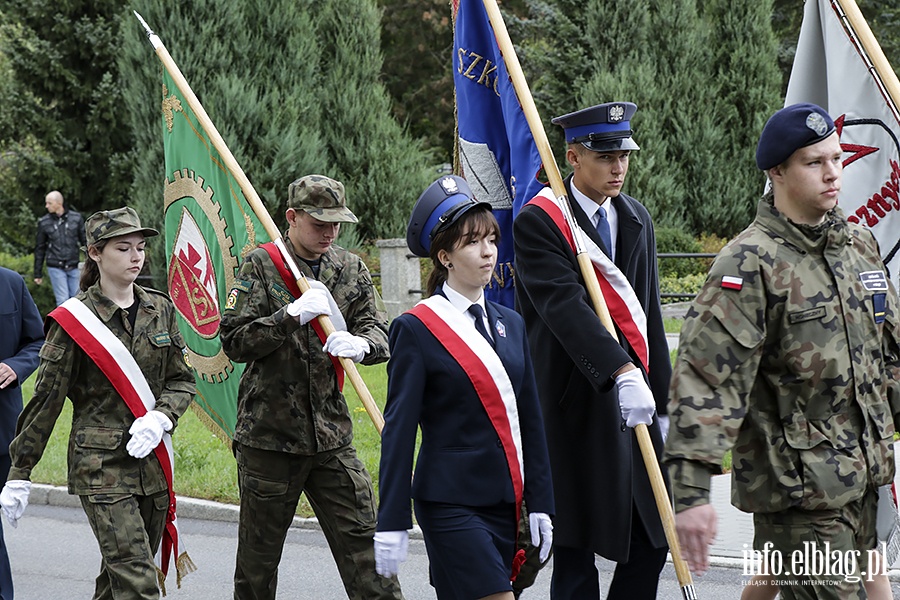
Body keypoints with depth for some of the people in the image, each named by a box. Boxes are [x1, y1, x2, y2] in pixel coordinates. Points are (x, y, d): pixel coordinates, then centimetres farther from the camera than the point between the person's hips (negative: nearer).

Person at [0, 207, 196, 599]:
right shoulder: (74, 320, -5)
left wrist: (159, 418, -10)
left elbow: (182, 381, 12)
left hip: (152, 462, 5)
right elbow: (45, 400, -3)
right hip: (100, 465, -5)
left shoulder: (160, 310, 9)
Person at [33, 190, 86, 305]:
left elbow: (85, 241, 6)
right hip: (56, 269, -1)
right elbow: (40, 249, 8)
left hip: (74, 267, 1)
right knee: (63, 300, -6)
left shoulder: (76, 218, 1)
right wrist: (38, 273, 9)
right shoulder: (44, 222, 2)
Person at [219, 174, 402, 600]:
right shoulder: (261, 266, -3)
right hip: (268, 434, -3)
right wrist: (292, 315, -22)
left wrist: (361, 344, -21)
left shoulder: (350, 269, 10)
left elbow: (380, 334, 2)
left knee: (363, 541, -3)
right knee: (258, 556, 8)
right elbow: (234, 341, -10)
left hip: (332, 435, 3)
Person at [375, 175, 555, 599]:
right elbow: (399, 430, -7)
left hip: (505, 502, 6)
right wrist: (391, 525, -10)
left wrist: (540, 503, 10)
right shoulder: (416, 329, -6)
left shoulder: (510, 324, 13)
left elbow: (530, 421, 15)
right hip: (451, 504, -6)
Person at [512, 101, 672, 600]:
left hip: (634, 398, 6)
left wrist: (662, 401, 15)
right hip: (574, 404, -6)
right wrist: (622, 373, -35)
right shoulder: (537, 222, -9)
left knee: (652, 539, 5)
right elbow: (565, 307, -23)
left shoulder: (635, 219, 13)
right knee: (575, 547, 0)